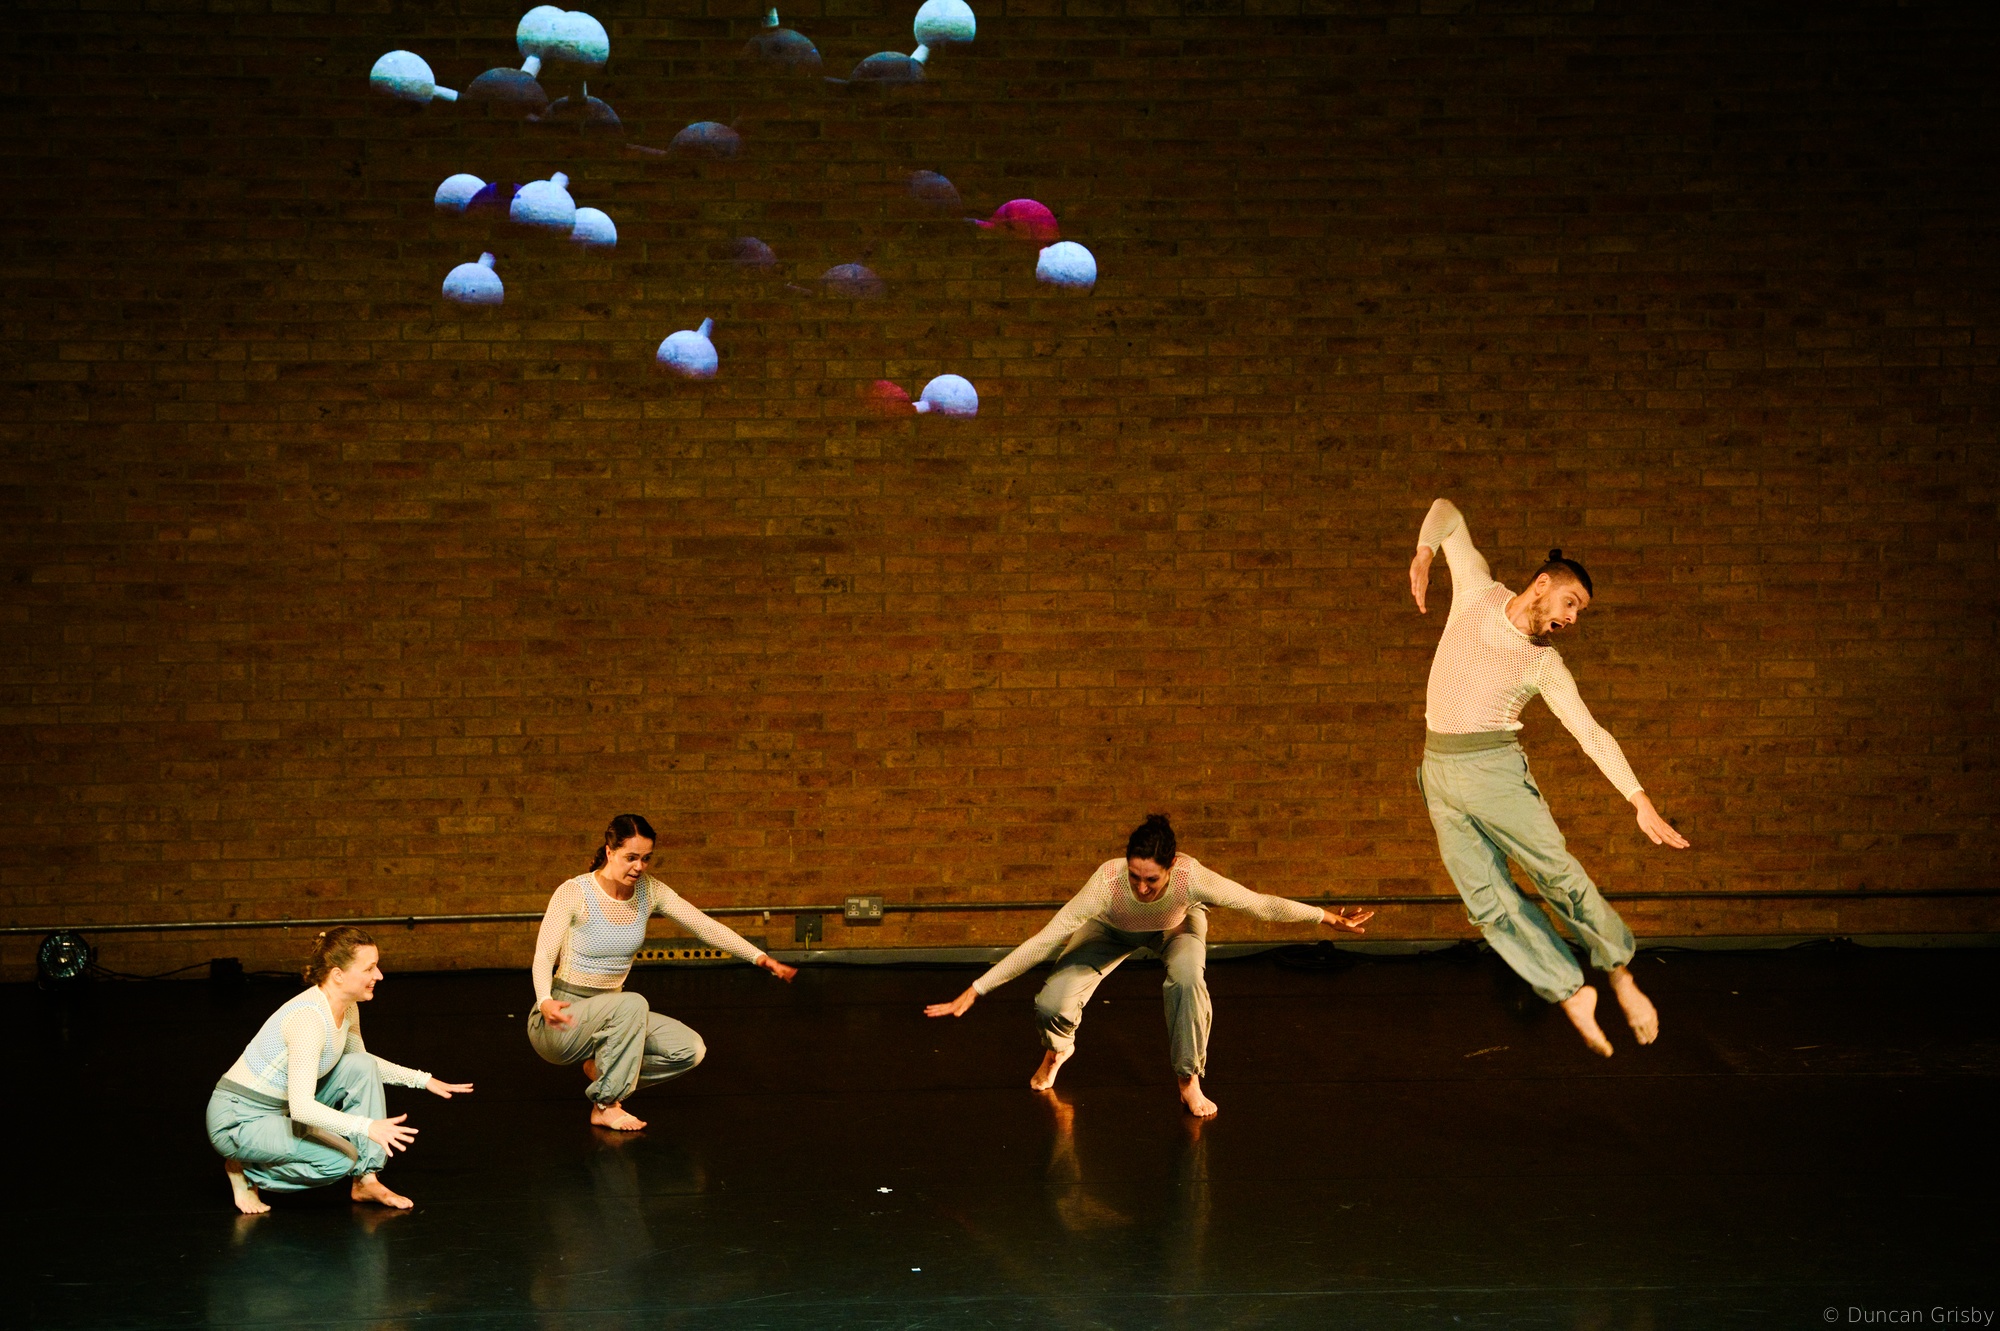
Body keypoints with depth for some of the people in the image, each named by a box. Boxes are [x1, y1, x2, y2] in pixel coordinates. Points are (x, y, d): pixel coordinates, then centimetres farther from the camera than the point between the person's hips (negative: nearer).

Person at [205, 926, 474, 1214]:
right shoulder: (309, 1018, -30)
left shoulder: (347, 1008, -2)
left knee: (362, 1067, -5)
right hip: (237, 1120, -9)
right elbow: (302, 1107, -36)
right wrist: (366, 1127, -45)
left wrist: (422, 1079, 11)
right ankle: (245, 1171, 0)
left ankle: (366, 1181, -2)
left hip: (282, 1108, 9)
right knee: (341, 1159, -23)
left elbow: (364, 1062, 20)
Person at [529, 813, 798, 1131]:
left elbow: (704, 925, -4)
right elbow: (543, 957, -21)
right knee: (632, 1003, -35)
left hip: (608, 1016, 6)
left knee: (691, 1049, -12)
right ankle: (605, 1106, -21)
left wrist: (760, 957, -16)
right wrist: (545, 1002, -43)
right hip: (562, 1021, -6)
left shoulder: (649, 890, -1)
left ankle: (603, 1067, 9)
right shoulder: (573, 893, -16)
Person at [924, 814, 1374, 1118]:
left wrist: (1328, 917, -22)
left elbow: (1262, 905, -28)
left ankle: (1189, 1081, -9)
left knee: (1188, 978, -34)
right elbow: (1042, 942, -41)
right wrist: (974, 992, -42)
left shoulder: (1192, 879, -42)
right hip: (1113, 931, 0)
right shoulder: (1107, 883, -44)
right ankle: (1056, 1051, 23)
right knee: (1051, 1005, -17)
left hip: (1177, 927, 0)